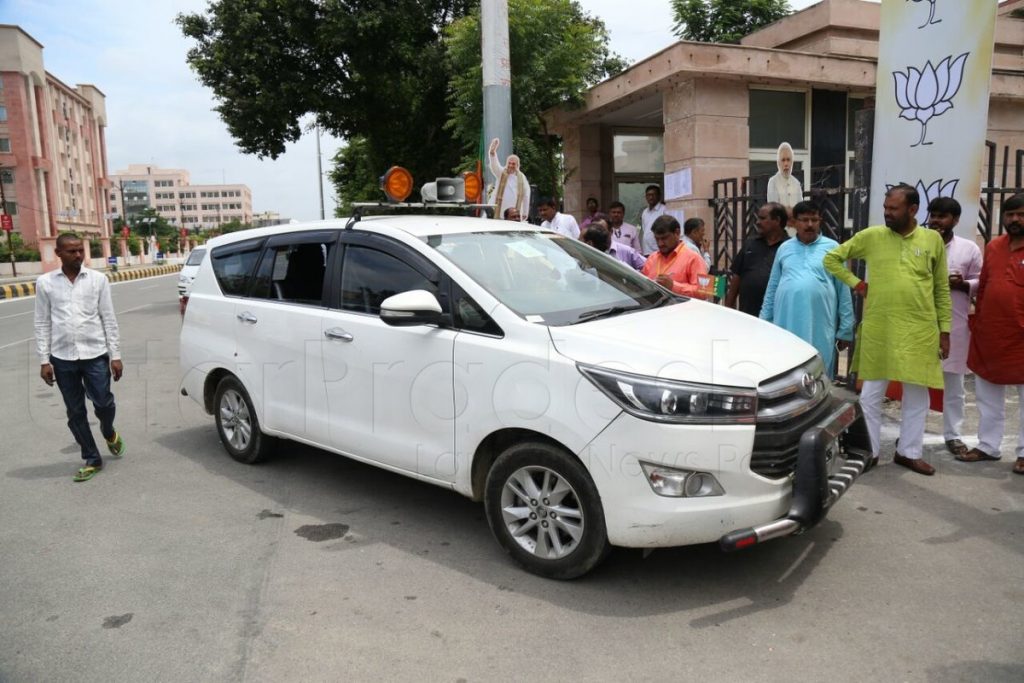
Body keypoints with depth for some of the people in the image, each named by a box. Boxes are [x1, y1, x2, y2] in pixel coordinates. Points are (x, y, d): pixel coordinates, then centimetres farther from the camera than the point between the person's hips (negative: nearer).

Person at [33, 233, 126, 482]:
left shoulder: (98, 279, 0)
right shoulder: (45, 282, 2)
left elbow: (109, 319, 1)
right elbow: (42, 324, 4)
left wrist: (115, 355, -2)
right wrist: (44, 360, 0)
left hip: (95, 354, -1)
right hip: (62, 358, 1)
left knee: (103, 403, 0)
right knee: (75, 412, 7)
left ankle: (109, 432, 34)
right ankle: (91, 460, 20)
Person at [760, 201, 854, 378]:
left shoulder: (832, 248, 4)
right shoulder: (784, 248, 12)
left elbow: (843, 291, 4)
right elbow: (772, 287, 14)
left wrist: (845, 329, 1)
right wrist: (764, 322, 10)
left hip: (820, 328, -2)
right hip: (786, 324, 2)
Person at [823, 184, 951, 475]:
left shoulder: (933, 240, 3)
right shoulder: (871, 236, 0)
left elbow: (942, 289, 8)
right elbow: (831, 258, 9)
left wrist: (944, 330, 5)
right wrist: (856, 283, -1)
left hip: (920, 331, 1)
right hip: (878, 329, -1)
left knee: (917, 395, 10)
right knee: (872, 393, 5)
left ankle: (909, 452, 24)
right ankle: (869, 451, 19)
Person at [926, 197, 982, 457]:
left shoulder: (969, 248, 3)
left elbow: (980, 282, 6)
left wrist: (963, 284, -14)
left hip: (954, 325, 0)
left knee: (953, 383, 9)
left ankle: (952, 434, 21)